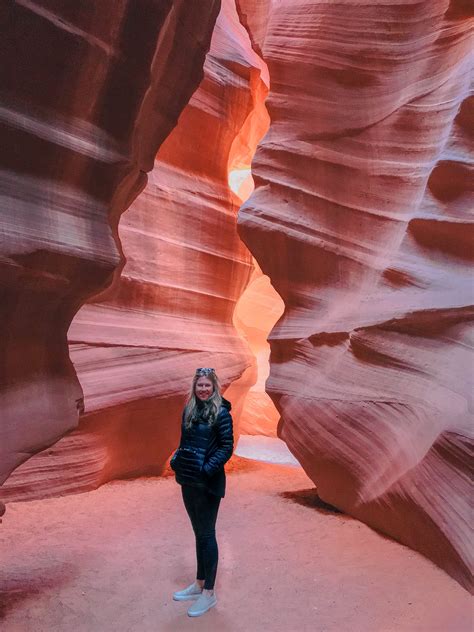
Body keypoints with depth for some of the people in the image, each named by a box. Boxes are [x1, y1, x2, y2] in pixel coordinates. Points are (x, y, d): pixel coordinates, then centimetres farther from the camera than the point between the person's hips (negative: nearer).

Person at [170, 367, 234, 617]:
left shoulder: (221, 413, -12)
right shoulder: (189, 409, 6)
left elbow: (227, 447, -13)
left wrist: (208, 468, -21)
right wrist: (176, 460, -2)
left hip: (208, 482, -6)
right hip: (188, 479, 6)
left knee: (207, 534, 3)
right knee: (198, 533, 18)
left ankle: (209, 593, 17)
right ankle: (199, 584, 33)